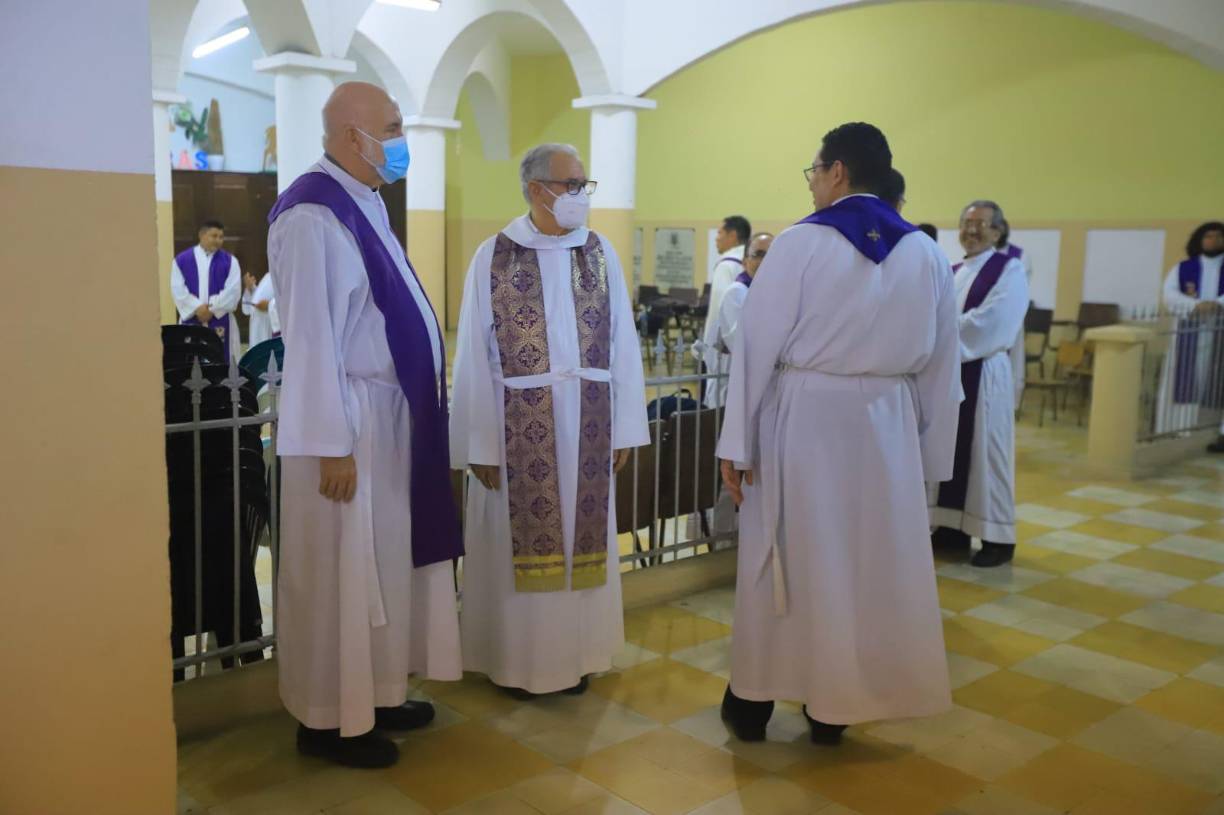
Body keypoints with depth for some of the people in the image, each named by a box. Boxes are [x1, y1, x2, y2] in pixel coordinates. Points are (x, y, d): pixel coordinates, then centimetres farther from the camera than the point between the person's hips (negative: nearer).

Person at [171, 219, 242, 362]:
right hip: (191, 321, 0)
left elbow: (233, 291, -5)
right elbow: (178, 290, -1)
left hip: (220, 322, 0)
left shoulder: (230, 261, 6)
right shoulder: (181, 260, 7)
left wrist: (212, 309, -13)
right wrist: (197, 308, -14)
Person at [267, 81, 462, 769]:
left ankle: (375, 692, 30)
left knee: (385, 561, 16)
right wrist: (333, 445, -21)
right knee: (341, 572, 2)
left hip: (392, 414, 9)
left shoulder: (368, 202, 12)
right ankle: (329, 718, 16)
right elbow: (310, 338, -20)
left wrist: (421, 402, 16)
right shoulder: (313, 215, -17)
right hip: (346, 420, -9)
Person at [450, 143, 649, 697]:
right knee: (521, 542, 7)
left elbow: (622, 344, 4)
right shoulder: (493, 256, -4)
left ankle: (575, 653, 27)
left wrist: (624, 427, 1)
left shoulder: (601, 252, 4)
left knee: (581, 537, 11)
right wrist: (480, 443, -7)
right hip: (520, 425, -3)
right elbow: (474, 357, -5)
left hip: (586, 423, 3)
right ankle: (519, 659, 24)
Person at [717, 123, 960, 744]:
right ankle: (834, 705, 24)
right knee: (867, 559, 13)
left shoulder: (800, 243, -10)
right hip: (884, 425, 3)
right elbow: (940, 364, 7)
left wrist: (737, 442, -7)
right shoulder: (925, 254, 4)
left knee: (784, 557, 9)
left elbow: (757, 345, -11)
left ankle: (753, 701, 22)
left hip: (801, 420, -3)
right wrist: (930, 452, 13)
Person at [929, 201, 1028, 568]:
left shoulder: (1009, 269, -4)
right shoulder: (951, 272, 15)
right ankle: (952, 528, 17)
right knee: (948, 451, 8)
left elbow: (990, 322, -17)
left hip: (984, 374, -6)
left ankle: (997, 538, 7)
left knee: (985, 454, -2)